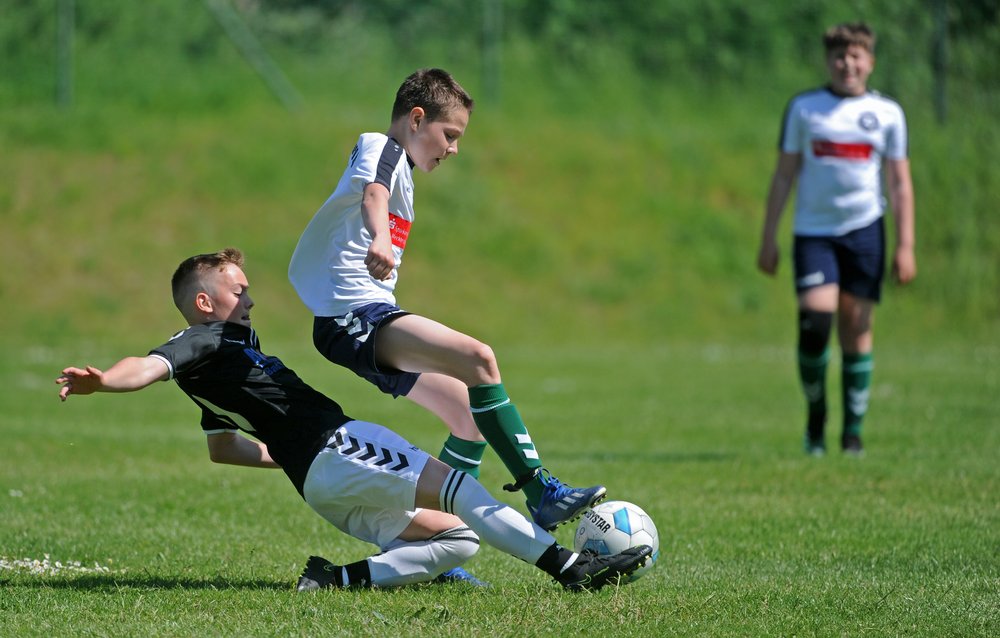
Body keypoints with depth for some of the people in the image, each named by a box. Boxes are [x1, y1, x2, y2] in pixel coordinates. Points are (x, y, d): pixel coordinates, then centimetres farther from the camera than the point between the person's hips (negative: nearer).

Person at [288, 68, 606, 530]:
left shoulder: (397, 165, 25)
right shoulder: (381, 147, -7)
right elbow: (373, 194, -30)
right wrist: (380, 240, -51)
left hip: (368, 320, 11)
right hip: (355, 314, -11)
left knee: (471, 416, 7)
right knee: (477, 358, -27)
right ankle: (543, 496, -30)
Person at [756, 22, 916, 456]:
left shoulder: (887, 113, 6)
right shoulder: (803, 108, 6)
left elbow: (900, 184, 8)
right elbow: (783, 176, 8)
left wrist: (905, 246, 0)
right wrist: (769, 239, 3)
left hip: (864, 229, 1)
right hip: (813, 230, -1)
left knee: (857, 330, 0)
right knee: (814, 320, -15)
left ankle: (853, 431, 9)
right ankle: (815, 414, 5)